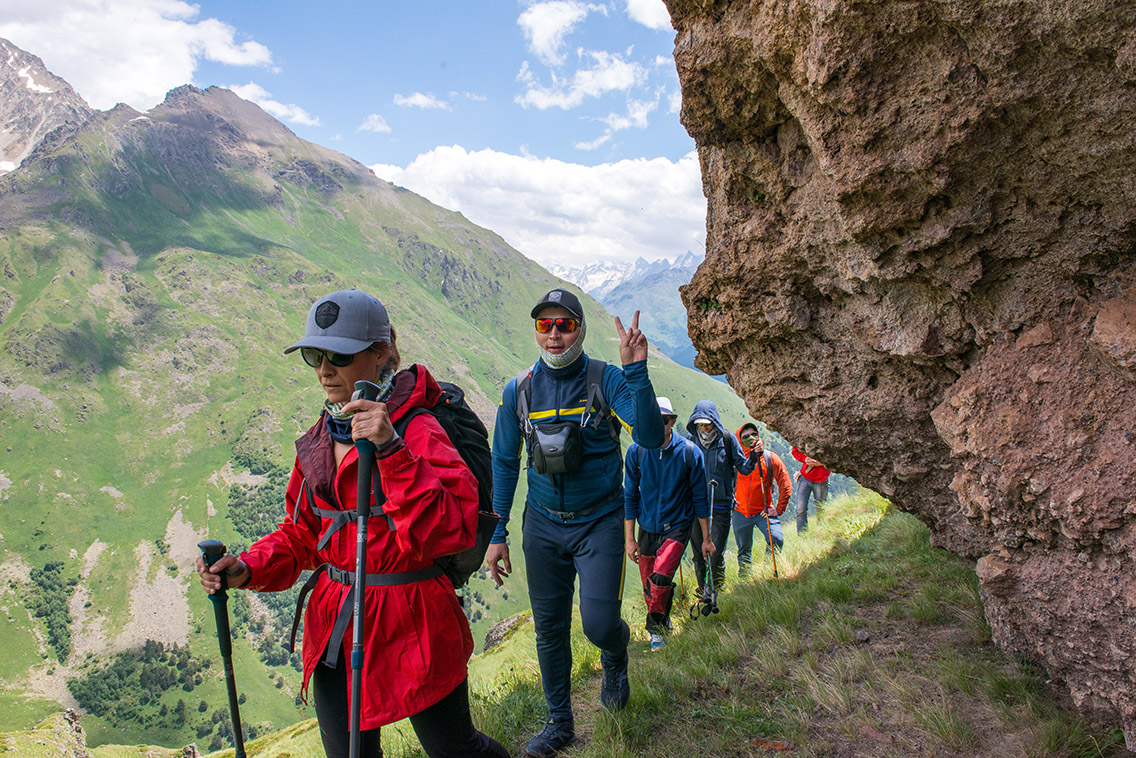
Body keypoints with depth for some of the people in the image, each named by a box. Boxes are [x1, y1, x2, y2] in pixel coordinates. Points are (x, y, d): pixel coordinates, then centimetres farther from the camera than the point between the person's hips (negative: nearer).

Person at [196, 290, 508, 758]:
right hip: (333, 629, 6)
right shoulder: (320, 437, 5)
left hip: (411, 626, -6)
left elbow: (451, 532, -30)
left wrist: (391, 450, -38)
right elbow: (301, 533, 12)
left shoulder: (418, 431, -18)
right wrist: (248, 570, -6)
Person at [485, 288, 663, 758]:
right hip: (543, 526, 3)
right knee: (549, 628, 10)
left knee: (599, 623, -9)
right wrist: (496, 534, 4)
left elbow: (651, 437, -22)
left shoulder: (605, 380, -10)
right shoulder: (518, 391, -2)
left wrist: (636, 371, -34)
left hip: (599, 523, -2)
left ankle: (615, 658, 30)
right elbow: (504, 464, 6)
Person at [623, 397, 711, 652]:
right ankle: (664, 625, 35)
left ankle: (656, 629, 2)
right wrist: (629, 538, 0)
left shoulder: (689, 452, -10)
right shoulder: (636, 451, -7)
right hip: (647, 528, 3)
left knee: (660, 578, -21)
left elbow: (700, 497, -1)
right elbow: (630, 497, 1)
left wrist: (706, 538, 3)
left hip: (677, 526, -2)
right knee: (649, 587, 9)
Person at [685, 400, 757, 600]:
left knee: (716, 553, -4)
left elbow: (742, 468, 2)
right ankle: (703, 595, 24)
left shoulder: (727, 439, -2)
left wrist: (752, 461, -17)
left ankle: (718, 592, 18)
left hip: (720, 505, -3)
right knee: (698, 553, 8)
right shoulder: (692, 441, 6)